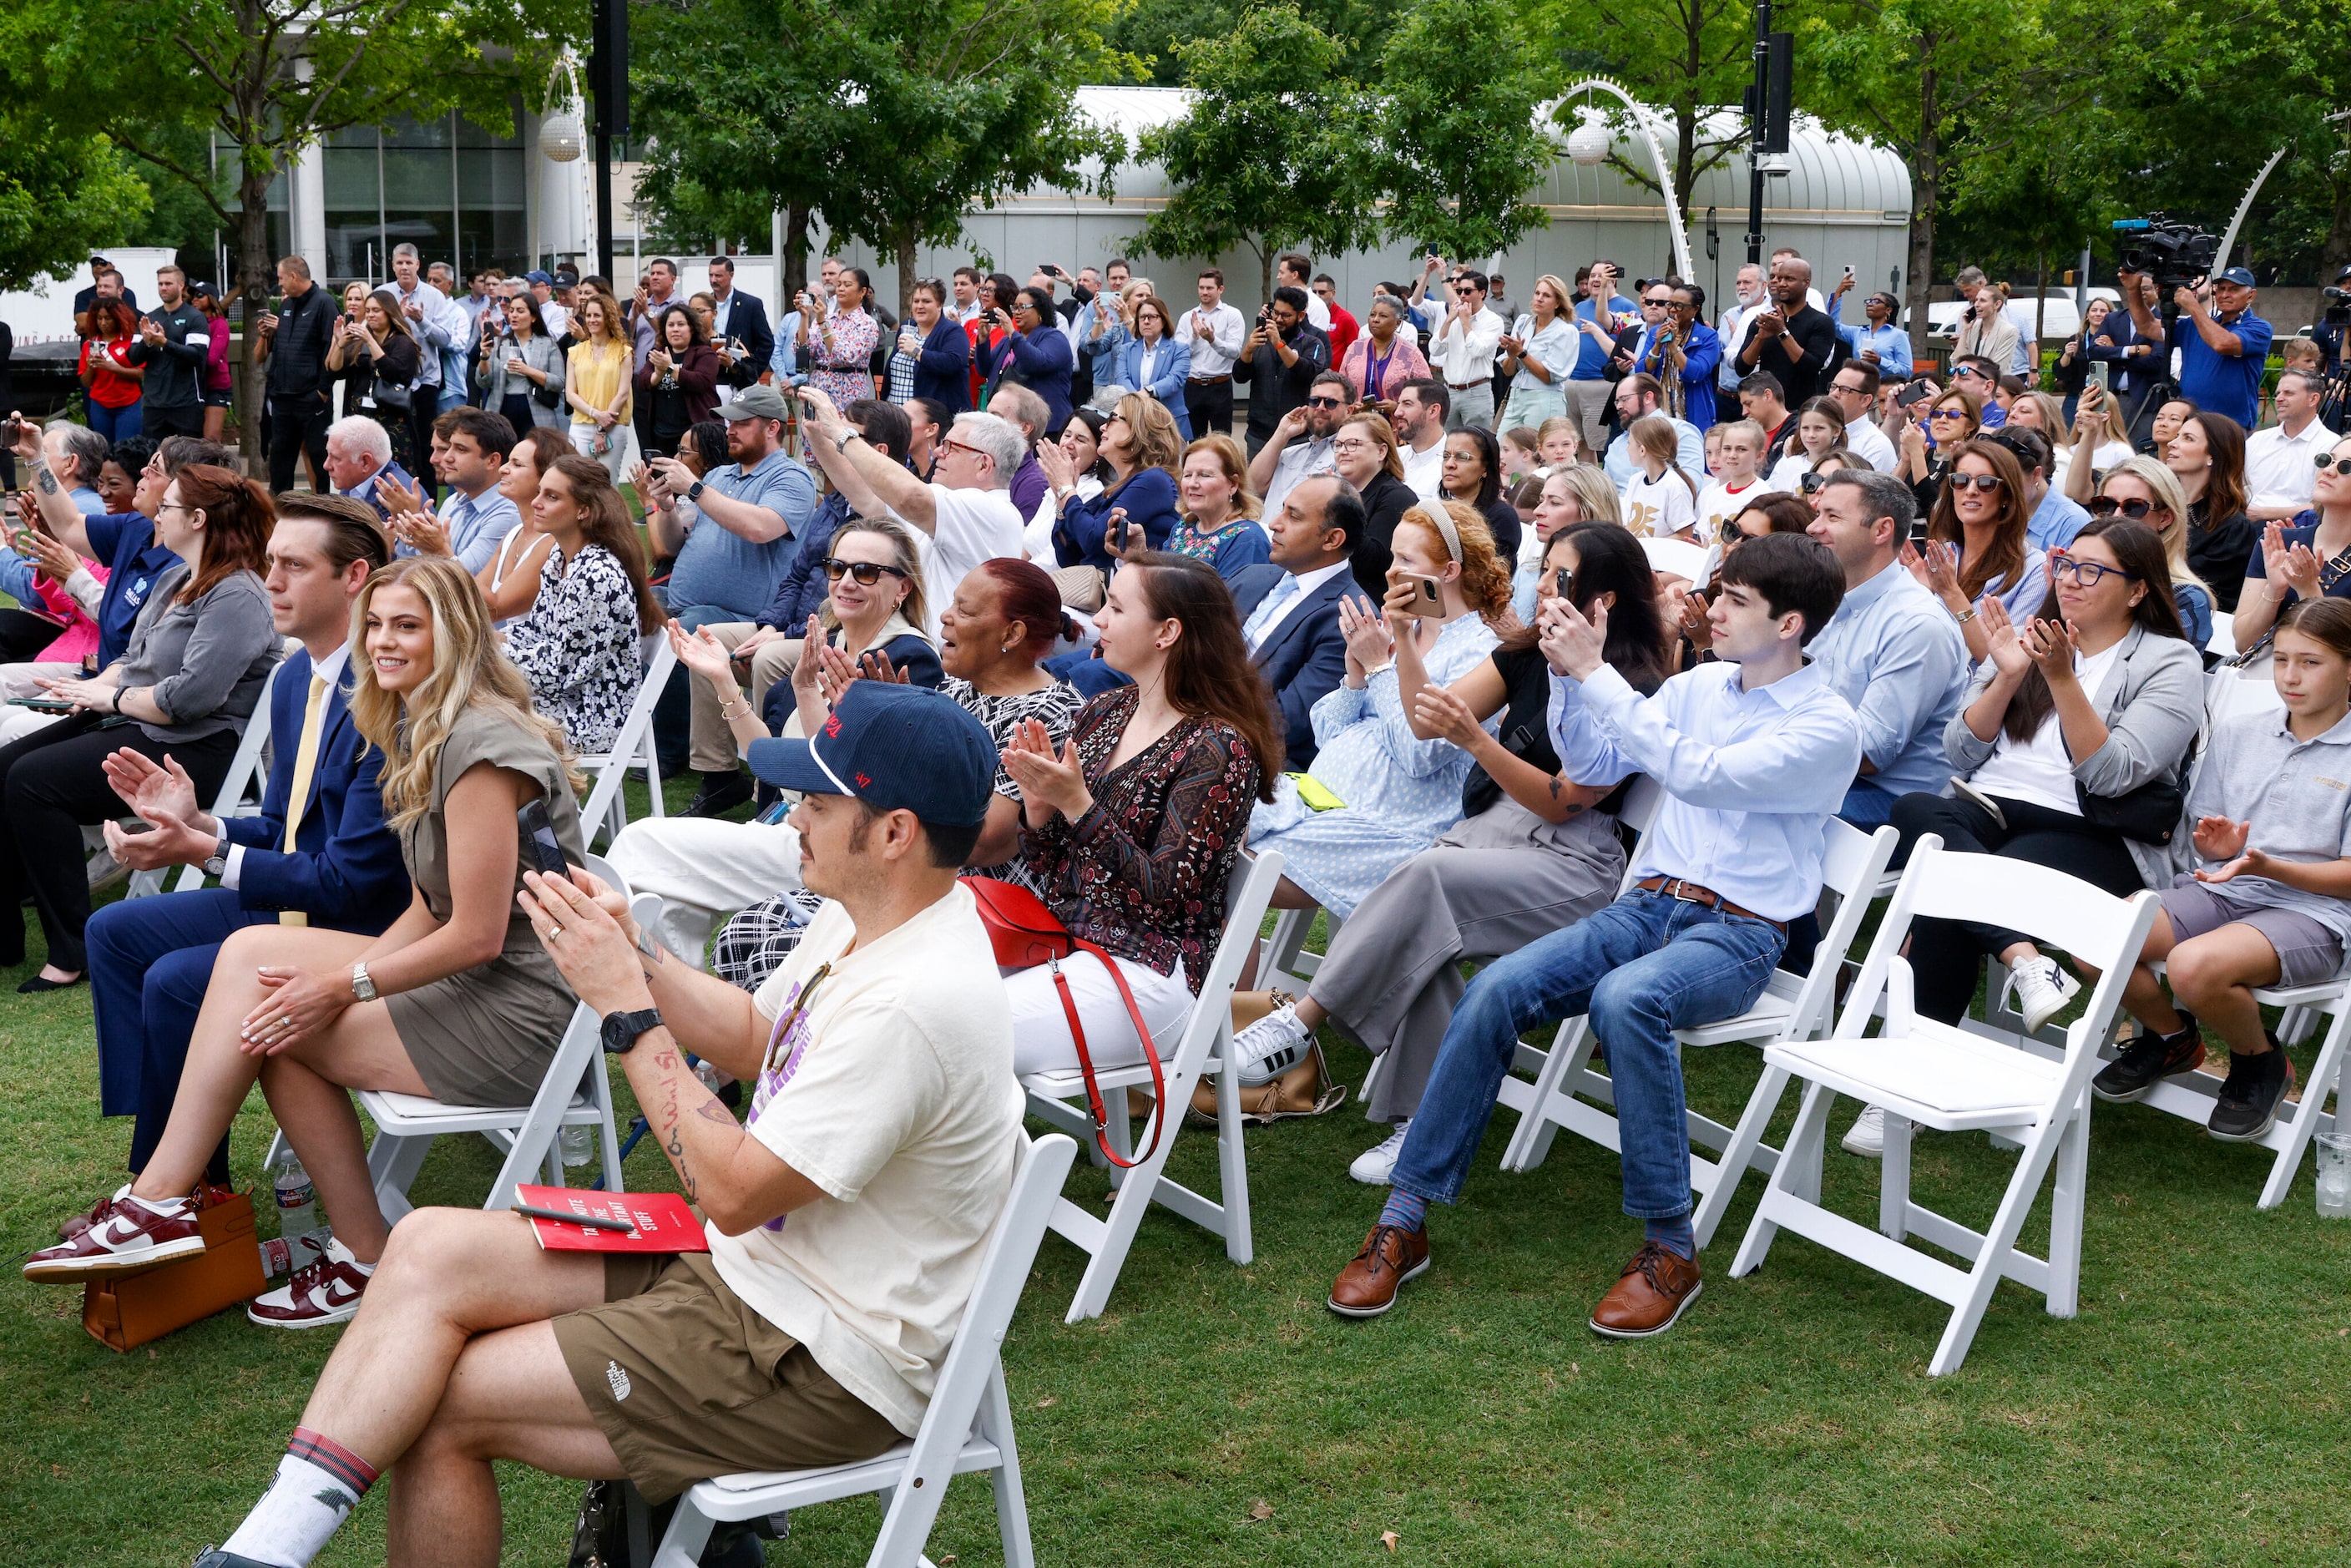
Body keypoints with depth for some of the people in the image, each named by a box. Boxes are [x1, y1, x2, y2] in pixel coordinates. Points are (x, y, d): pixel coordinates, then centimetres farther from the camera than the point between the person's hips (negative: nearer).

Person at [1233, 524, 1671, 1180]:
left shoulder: (1633, 692, -8)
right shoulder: (1528, 653, 13)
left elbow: (1560, 803, -12)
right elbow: (1426, 722, 9)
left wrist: (1473, 738, -23)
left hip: (1570, 865, -6)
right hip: (1486, 829, 6)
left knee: (1429, 874, -33)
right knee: (1424, 936, -28)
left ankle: (1300, 1021, -30)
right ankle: (1421, 1124, -27)